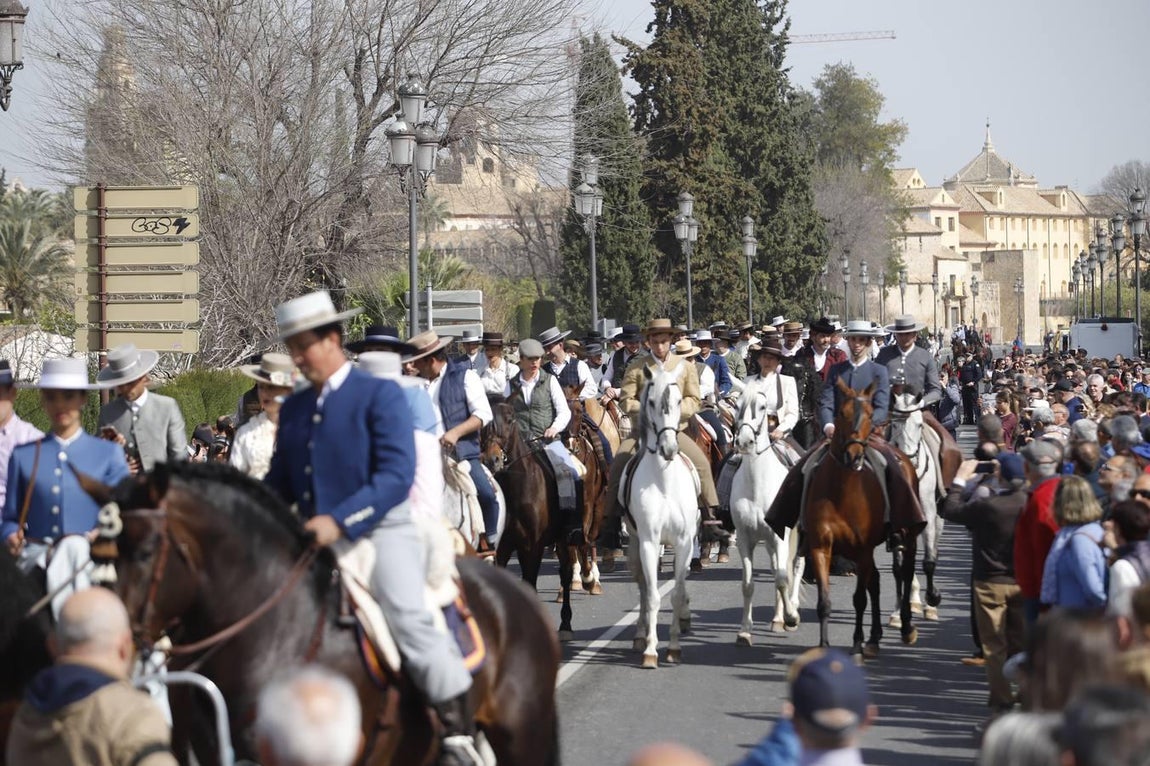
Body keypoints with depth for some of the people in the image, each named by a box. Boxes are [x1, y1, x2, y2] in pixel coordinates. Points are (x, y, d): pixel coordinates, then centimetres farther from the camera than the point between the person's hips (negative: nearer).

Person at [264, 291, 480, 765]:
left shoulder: (380, 395, -4)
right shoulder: (293, 409, 15)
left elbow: (397, 476, -15)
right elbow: (280, 482, 18)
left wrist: (340, 521, -25)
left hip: (380, 530, -7)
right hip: (315, 540, 7)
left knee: (409, 615, -28)